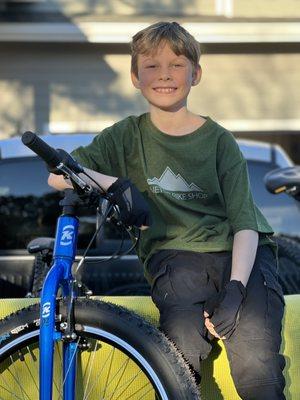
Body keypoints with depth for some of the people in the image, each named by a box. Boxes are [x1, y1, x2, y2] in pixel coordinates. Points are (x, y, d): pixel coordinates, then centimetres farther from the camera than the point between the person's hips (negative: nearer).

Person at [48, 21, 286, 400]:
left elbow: (244, 222, 0)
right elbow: (58, 175, 1)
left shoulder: (218, 140, 7)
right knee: (183, 358, -29)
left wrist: (236, 288, -17)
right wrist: (116, 184, -16)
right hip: (175, 255, 0)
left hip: (239, 254, 0)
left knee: (256, 363, -27)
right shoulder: (127, 136, 10)